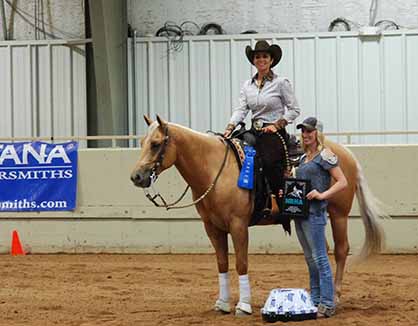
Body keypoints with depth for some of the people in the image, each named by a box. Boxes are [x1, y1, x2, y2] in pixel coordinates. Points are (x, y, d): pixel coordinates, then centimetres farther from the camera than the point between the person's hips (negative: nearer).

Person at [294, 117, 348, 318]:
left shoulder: (325, 155, -7)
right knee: (310, 258, 14)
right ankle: (314, 300, 21)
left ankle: (327, 304, -6)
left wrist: (322, 195, -20)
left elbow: (342, 182, -11)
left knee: (319, 258, -8)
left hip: (314, 212, -9)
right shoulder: (304, 158, 18)